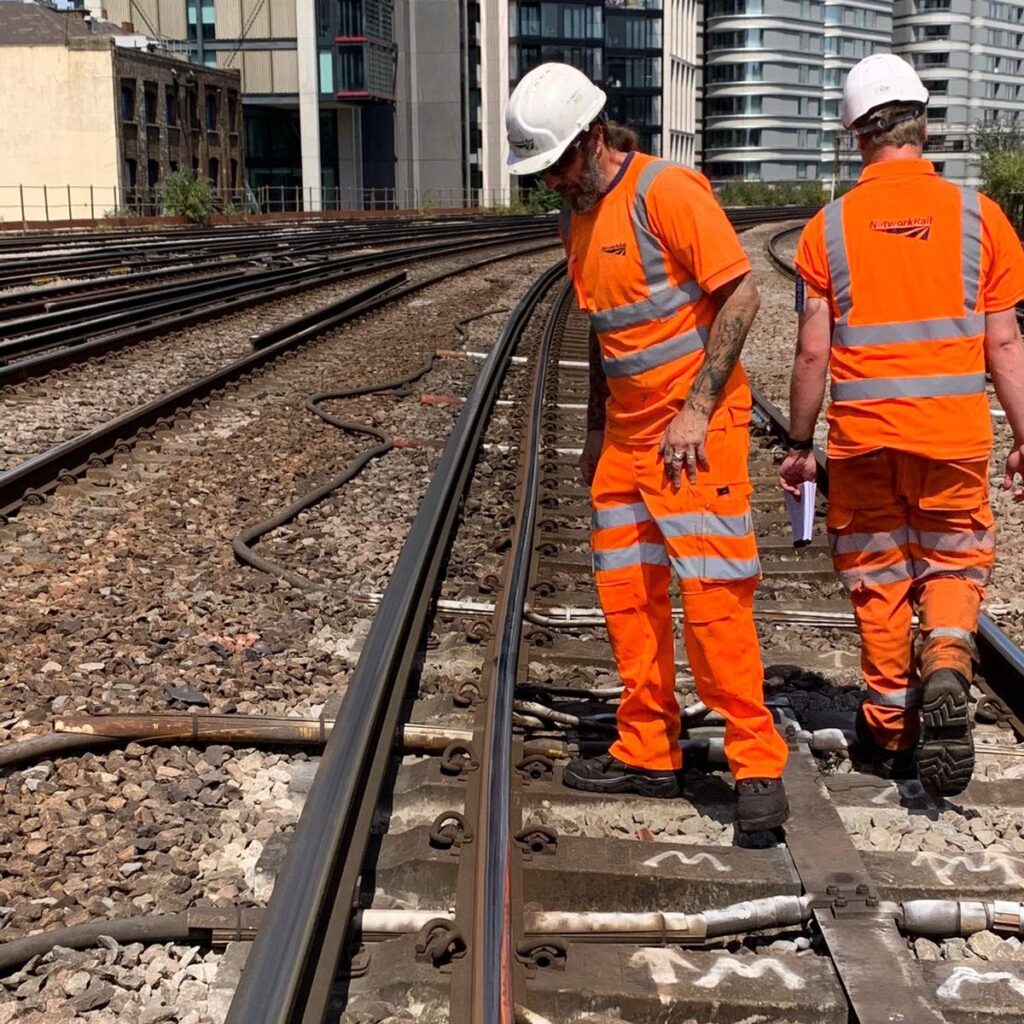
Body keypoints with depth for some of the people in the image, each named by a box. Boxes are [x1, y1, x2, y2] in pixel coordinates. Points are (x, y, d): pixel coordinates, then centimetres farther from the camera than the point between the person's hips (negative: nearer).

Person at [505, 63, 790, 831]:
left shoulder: (667, 191, -13)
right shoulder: (579, 217, 13)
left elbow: (741, 293, -16)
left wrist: (695, 412, -19)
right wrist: (596, 431, 20)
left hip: (695, 430, -8)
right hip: (628, 435, 8)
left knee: (712, 594, -9)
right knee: (626, 594, 8)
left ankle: (759, 766, 2)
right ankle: (649, 754, 19)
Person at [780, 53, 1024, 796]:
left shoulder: (828, 229, -2)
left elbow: (812, 353, -2)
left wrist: (799, 446, 8)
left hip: (863, 435, 0)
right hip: (955, 433, 0)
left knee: (878, 576, 14)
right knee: (954, 564, 16)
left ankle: (891, 729, 22)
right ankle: (947, 667, -13)